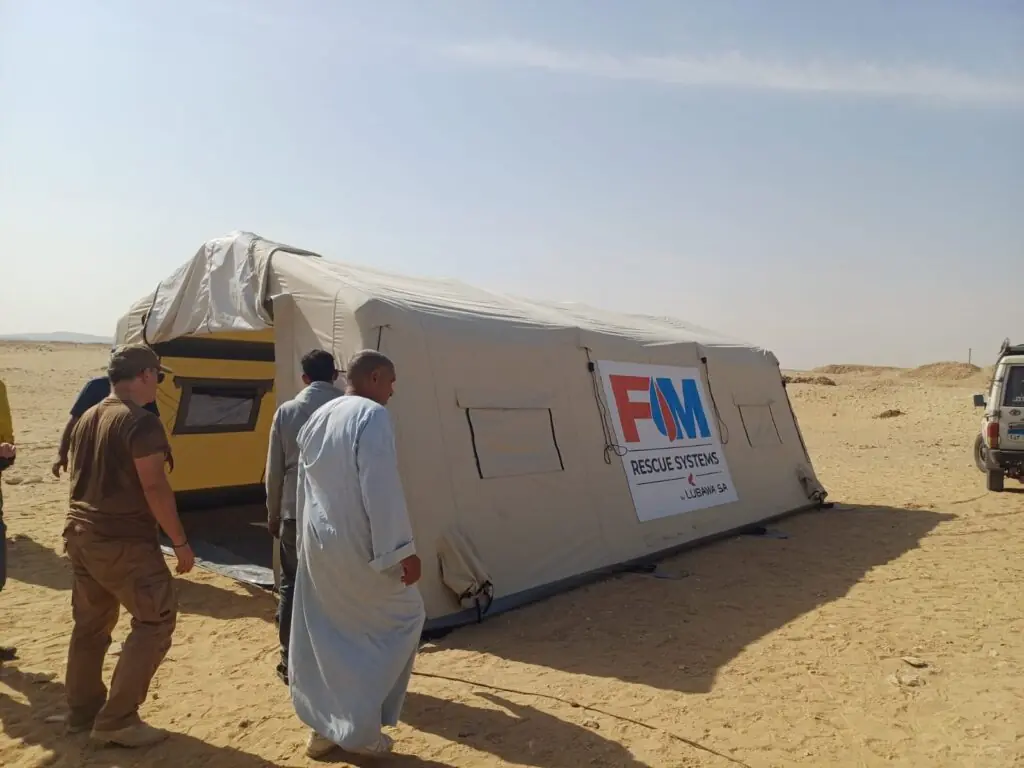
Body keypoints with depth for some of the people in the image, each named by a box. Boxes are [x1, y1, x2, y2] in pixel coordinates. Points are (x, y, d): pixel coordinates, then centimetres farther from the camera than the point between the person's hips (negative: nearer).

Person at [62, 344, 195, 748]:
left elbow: (78, 477, 19)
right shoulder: (141, 422, -17)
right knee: (156, 620, 1)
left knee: (90, 624, 19)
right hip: (124, 542, -9)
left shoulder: (87, 418, 11)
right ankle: (117, 720, 3)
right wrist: (180, 542, -14)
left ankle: (81, 711, 30)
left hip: (81, 533, 9)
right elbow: (154, 488, -20)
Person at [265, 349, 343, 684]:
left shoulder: (286, 412, 0)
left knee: (291, 586, 14)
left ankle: (290, 661, 19)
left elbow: (274, 470, 3)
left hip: (295, 513, 1)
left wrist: (273, 513, 15)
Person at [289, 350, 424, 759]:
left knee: (324, 635, 17)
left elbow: (305, 488, 17)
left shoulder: (315, 420, 11)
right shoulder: (372, 416, -16)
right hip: (358, 545, -8)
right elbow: (381, 489, -23)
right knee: (402, 619, 9)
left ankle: (323, 727, 26)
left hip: (317, 543, 8)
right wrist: (402, 550, -19)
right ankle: (359, 728, 13)